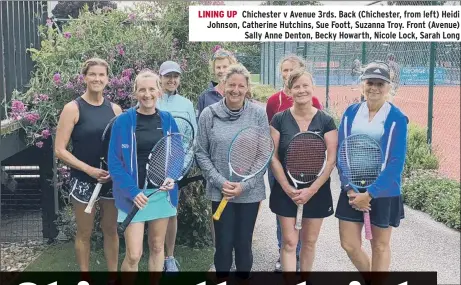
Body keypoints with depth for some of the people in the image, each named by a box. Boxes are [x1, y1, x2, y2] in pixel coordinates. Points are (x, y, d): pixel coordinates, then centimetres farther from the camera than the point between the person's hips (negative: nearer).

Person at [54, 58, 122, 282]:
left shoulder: (115, 109, 3)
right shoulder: (73, 108, -8)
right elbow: (60, 150, -11)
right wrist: (89, 169, -19)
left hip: (112, 179, 3)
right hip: (84, 180, -3)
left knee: (111, 230, 12)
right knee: (84, 233, 8)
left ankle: (113, 271, 26)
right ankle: (84, 272, 23)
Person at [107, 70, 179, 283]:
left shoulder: (167, 120, 3)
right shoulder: (123, 121, -7)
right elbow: (114, 162, -8)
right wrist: (132, 191, -17)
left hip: (162, 193, 3)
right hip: (134, 195, -3)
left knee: (157, 247, 14)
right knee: (133, 254, -5)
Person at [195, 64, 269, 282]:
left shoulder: (258, 114, -4)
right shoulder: (209, 114, -4)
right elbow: (201, 154, 0)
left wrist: (245, 185, -11)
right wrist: (220, 182, -10)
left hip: (250, 192, 0)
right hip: (219, 191, 0)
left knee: (244, 244, 11)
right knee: (223, 244, 7)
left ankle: (244, 277, 30)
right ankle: (221, 277, 25)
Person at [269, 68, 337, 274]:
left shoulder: (326, 121, -3)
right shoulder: (279, 119, -3)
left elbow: (331, 159, -6)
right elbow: (273, 157, -4)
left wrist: (312, 189, -13)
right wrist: (287, 188, -12)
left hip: (317, 192, 1)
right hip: (285, 191, 0)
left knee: (309, 242, 11)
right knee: (289, 242, 1)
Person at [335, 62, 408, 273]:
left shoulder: (397, 118, -9)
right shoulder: (351, 112, 1)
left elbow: (396, 162, -12)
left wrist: (370, 193, -17)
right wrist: (349, 188, -10)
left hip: (384, 192, -3)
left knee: (380, 246, 10)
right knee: (349, 244, 7)